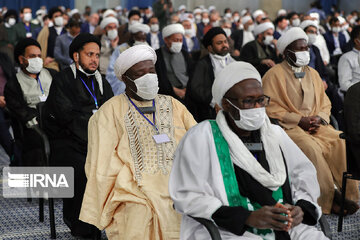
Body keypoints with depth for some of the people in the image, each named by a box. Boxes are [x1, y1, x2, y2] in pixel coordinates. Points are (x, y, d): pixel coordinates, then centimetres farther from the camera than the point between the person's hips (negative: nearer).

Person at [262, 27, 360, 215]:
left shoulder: (312, 74, 20)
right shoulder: (274, 75, 1)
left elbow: (325, 103, 20)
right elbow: (271, 109, -7)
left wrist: (318, 118, -4)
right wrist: (300, 120, -13)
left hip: (316, 124, 5)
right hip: (288, 126, -5)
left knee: (340, 141, -23)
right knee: (310, 147, -34)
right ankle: (329, 199, -30)